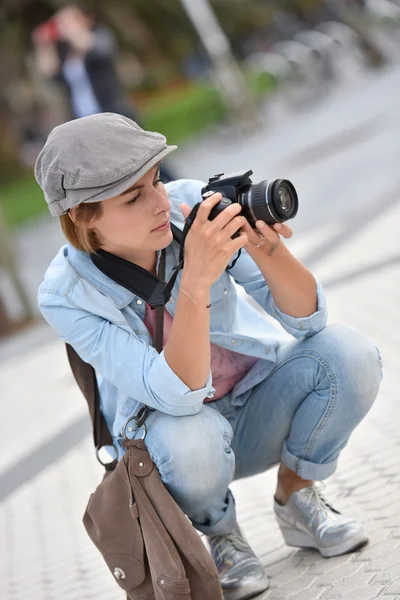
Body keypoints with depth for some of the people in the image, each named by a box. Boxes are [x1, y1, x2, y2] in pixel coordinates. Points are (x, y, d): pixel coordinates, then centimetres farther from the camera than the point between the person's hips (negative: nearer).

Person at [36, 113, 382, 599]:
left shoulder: (192, 206, -21)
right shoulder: (66, 295, -26)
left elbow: (307, 319, -20)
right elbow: (179, 395, -36)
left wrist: (266, 250, -40)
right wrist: (196, 279, -48)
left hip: (257, 404, 3)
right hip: (173, 430, -3)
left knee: (348, 354, -25)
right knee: (188, 440, -38)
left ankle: (295, 496, 2)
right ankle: (216, 536, -2)